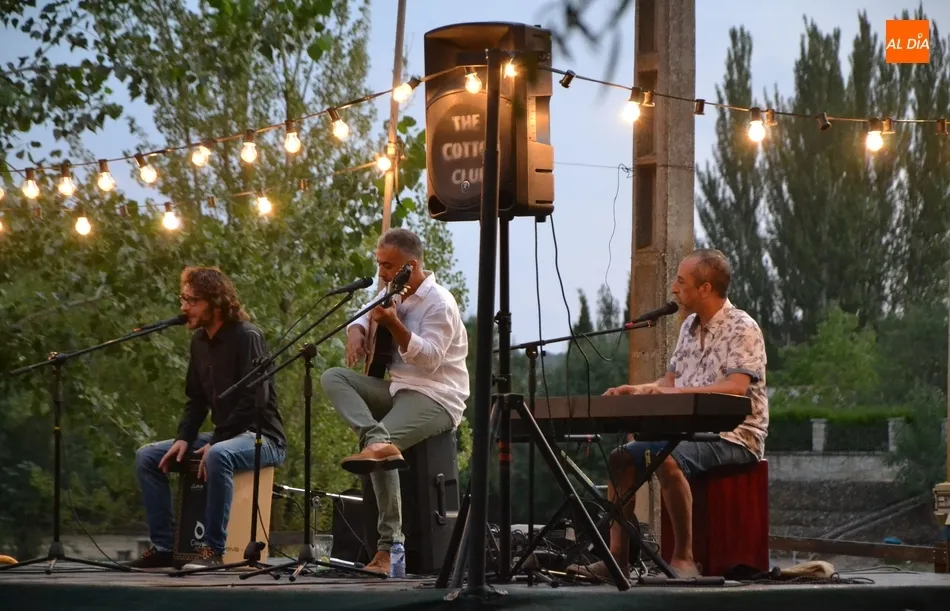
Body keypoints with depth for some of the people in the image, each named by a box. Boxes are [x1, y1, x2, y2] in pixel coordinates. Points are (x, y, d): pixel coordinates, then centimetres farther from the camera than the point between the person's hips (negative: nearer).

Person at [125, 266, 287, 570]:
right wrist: (183, 439, -3)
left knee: (218, 456, -40)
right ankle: (163, 546, -1)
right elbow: (196, 399, 14)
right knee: (147, 457, -2)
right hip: (223, 437, 9)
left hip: (261, 438, -9)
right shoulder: (200, 340, 9)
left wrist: (214, 442, -22)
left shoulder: (246, 337, -16)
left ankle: (213, 550, -30)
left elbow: (255, 400, -22)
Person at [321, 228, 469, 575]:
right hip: (396, 387, 9)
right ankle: (377, 441, -38)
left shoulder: (439, 304, -14)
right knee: (333, 377, -14)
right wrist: (356, 334, 0)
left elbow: (430, 358, -23)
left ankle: (389, 545, -33)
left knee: (381, 448, -33)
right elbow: (362, 319, 25)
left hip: (436, 398, -9)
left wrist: (393, 324, -32)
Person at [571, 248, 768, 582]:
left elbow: (736, 388, -27)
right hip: (692, 433, 9)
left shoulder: (742, 329, -12)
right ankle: (617, 558, -6)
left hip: (733, 438, -9)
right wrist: (636, 390, 2)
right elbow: (671, 381, 21)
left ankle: (683, 557, -30)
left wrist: (675, 392, -35)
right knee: (621, 458, -1)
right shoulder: (689, 327, 14)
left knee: (667, 460, -33)